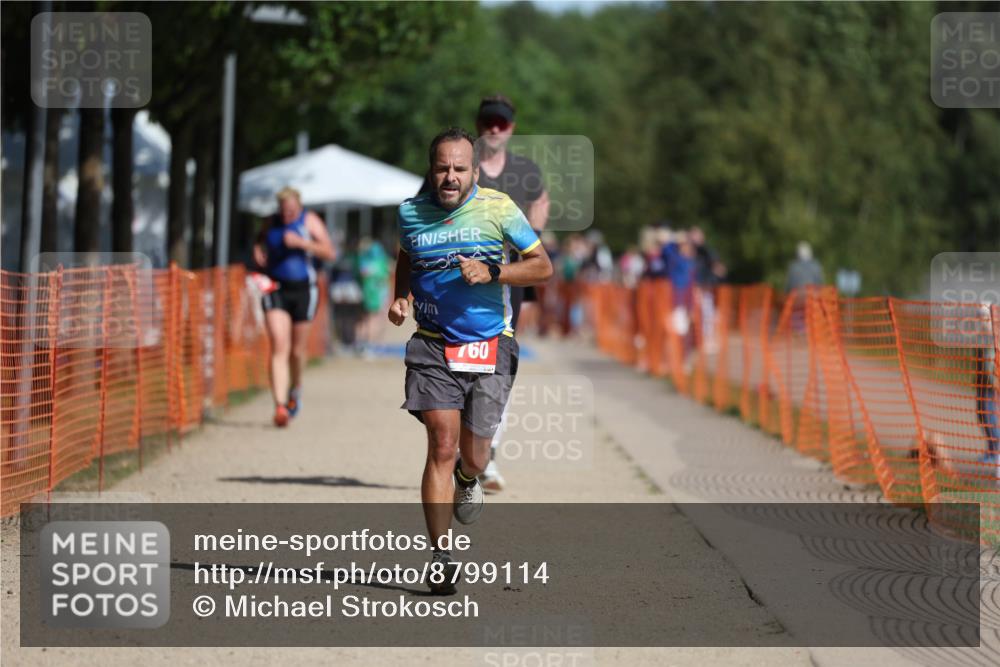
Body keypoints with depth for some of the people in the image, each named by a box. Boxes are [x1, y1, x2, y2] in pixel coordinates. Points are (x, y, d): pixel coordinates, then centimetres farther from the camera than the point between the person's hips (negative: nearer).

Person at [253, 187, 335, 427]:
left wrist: (301, 242, -23)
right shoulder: (272, 223, 6)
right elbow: (260, 243, 26)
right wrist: (258, 251, 2)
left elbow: (330, 253, -11)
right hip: (275, 289, 1)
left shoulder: (309, 221, -3)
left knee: (297, 350, 10)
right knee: (279, 347, -13)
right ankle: (280, 405, -21)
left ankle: (295, 390, 40)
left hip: (302, 290, -1)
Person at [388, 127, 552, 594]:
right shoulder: (411, 213, 3)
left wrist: (491, 272, -15)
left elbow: (542, 266, -1)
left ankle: (467, 481, 42)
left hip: (489, 346, -1)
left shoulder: (498, 208, -5)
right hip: (433, 346, 1)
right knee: (442, 445, -13)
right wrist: (401, 297, 7)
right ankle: (440, 556, -9)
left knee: (473, 456, 2)